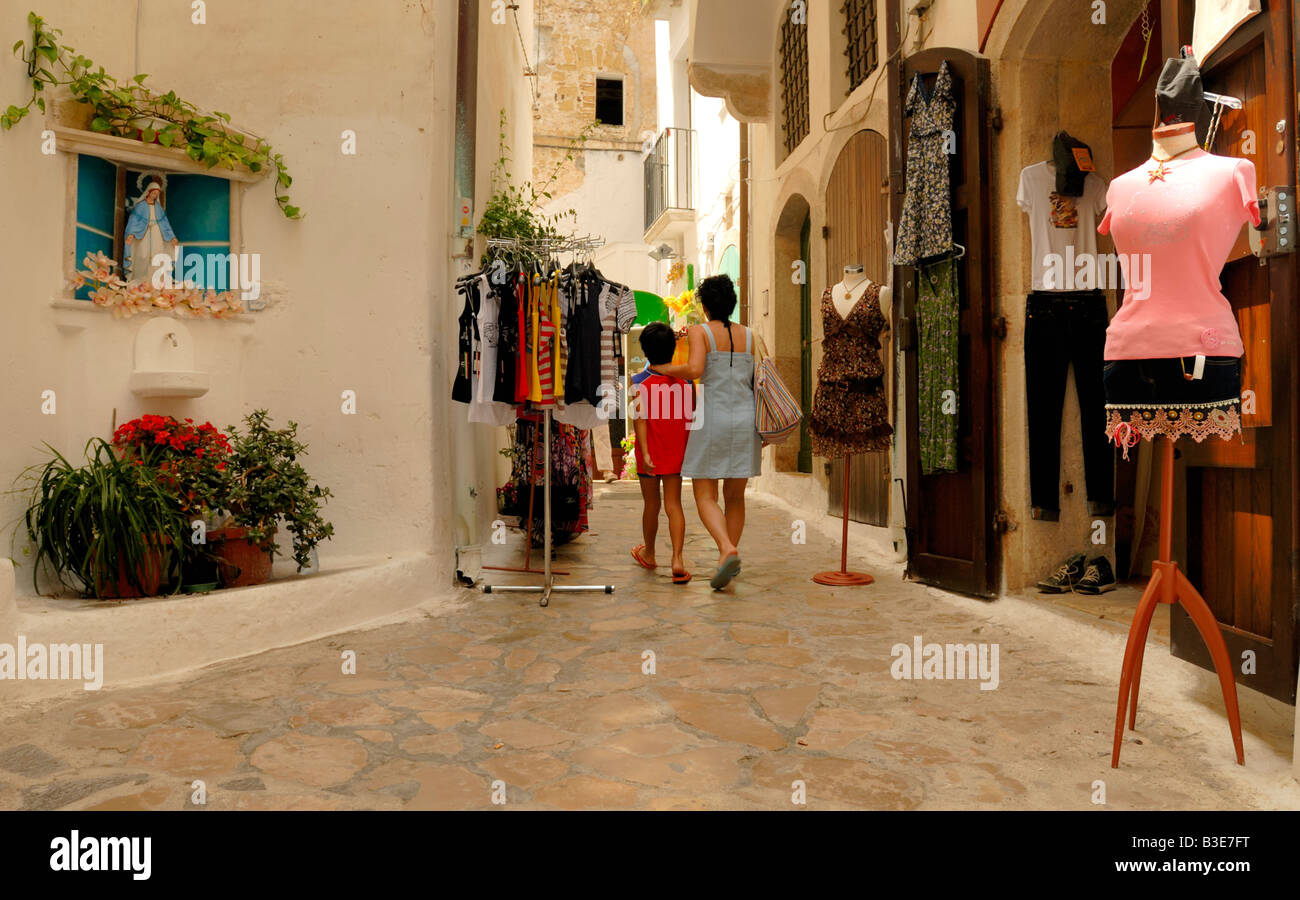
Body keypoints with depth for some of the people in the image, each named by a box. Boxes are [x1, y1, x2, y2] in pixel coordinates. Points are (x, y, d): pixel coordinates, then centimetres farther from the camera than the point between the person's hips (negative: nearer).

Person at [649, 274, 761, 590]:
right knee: (735, 496, 14)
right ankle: (731, 560, 17)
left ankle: (727, 550, -21)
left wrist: (662, 369, -2)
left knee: (705, 496, 1)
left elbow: (694, 369, -20)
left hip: (712, 419, -4)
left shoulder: (700, 332, -3)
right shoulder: (749, 336, 9)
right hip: (745, 419, 4)